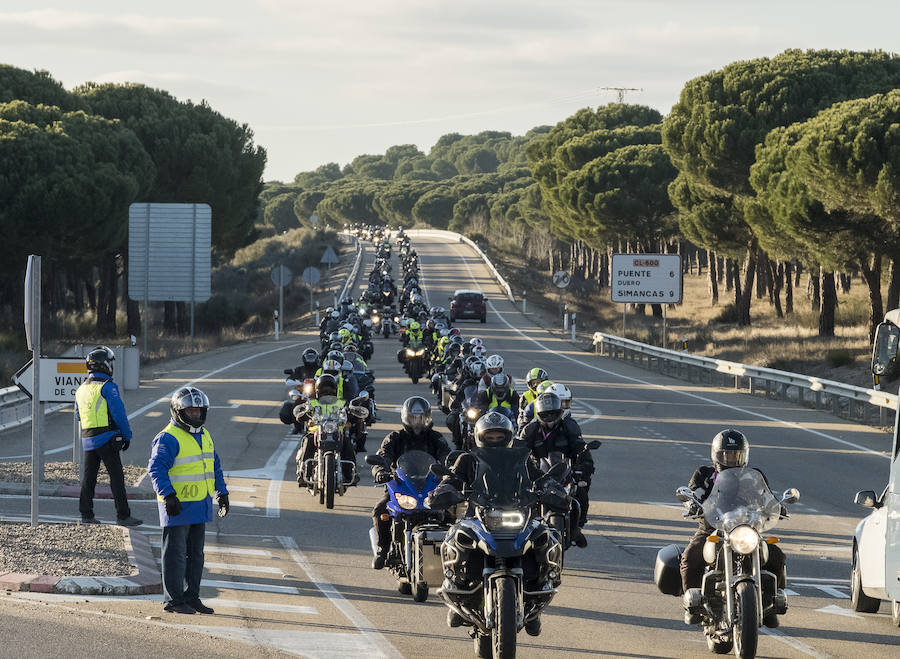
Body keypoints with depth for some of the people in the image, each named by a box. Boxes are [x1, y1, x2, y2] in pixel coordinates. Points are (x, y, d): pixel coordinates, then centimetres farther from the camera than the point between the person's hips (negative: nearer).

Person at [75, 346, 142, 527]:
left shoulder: (81, 389, 12)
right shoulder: (108, 387, -12)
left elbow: (78, 417, 20)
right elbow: (119, 413, -13)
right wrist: (127, 435, -4)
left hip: (88, 440, 7)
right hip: (107, 439, -7)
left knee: (89, 477, 12)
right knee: (116, 477, -4)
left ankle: (86, 514, 13)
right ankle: (123, 516, -5)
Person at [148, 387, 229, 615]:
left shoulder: (204, 436, 14)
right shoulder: (169, 438, -13)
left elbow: (215, 467, 25)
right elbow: (156, 468, -20)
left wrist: (222, 493, 21)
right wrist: (168, 495, -27)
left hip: (200, 506, 8)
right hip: (177, 506, -8)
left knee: (196, 553, 12)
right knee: (176, 553, -3)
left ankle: (191, 596, 19)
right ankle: (173, 600, 1)